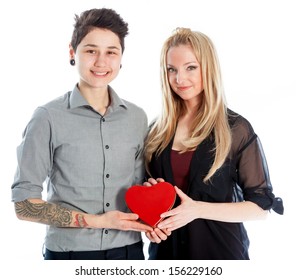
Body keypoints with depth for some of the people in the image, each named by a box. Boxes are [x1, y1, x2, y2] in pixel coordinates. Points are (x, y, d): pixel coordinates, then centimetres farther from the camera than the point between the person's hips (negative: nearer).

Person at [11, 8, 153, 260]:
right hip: (69, 252, -3)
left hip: (128, 251, 4)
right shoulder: (49, 118, -10)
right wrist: (95, 221, -15)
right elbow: (24, 204, -10)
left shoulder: (137, 118, 1)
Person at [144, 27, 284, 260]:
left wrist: (198, 209, -21)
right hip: (166, 249, 4)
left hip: (219, 249, -3)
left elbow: (262, 205, -11)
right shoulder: (158, 129, 1)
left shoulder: (236, 129, -10)